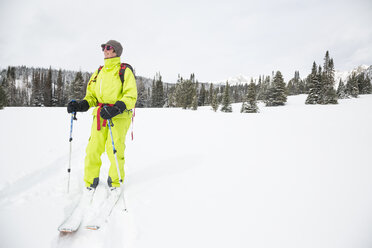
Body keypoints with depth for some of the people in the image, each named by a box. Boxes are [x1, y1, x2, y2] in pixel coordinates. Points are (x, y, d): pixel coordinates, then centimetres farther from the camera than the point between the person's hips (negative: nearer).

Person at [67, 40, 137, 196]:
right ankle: (90, 182, 18)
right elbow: (92, 96, 20)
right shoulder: (98, 72, 19)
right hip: (100, 115, 5)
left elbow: (131, 96, -8)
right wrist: (80, 105, 0)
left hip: (119, 116, -4)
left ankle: (114, 182, 14)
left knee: (115, 149, -9)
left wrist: (116, 108, -24)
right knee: (93, 149, -1)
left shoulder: (125, 71, 1)